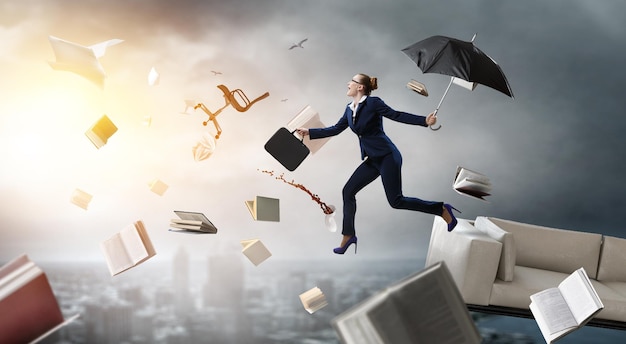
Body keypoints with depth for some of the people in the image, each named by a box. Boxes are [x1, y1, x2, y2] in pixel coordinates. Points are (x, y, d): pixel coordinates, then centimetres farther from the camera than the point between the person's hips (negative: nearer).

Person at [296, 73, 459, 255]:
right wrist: (309, 132, 22)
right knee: (348, 191, 4)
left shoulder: (373, 103, -11)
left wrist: (424, 120, -23)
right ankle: (348, 235, 15)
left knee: (396, 201, -11)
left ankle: (442, 209, 2)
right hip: (372, 160, 8)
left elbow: (397, 115, -13)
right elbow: (336, 129, 20)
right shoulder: (350, 109, 11)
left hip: (387, 157, -8)